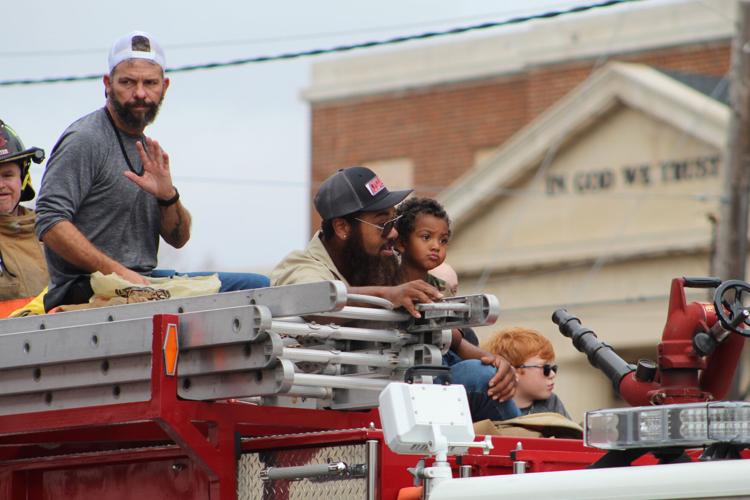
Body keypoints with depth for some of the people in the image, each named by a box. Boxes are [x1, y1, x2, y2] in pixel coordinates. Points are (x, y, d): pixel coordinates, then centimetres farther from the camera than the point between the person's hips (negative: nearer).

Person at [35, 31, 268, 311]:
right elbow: (50, 223, -19)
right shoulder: (85, 141, -9)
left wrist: (168, 196, -4)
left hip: (142, 280, 9)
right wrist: (118, 272, -22)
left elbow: (178, 239, 18)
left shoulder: (143, 147, 19)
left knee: (258, 286, -1)